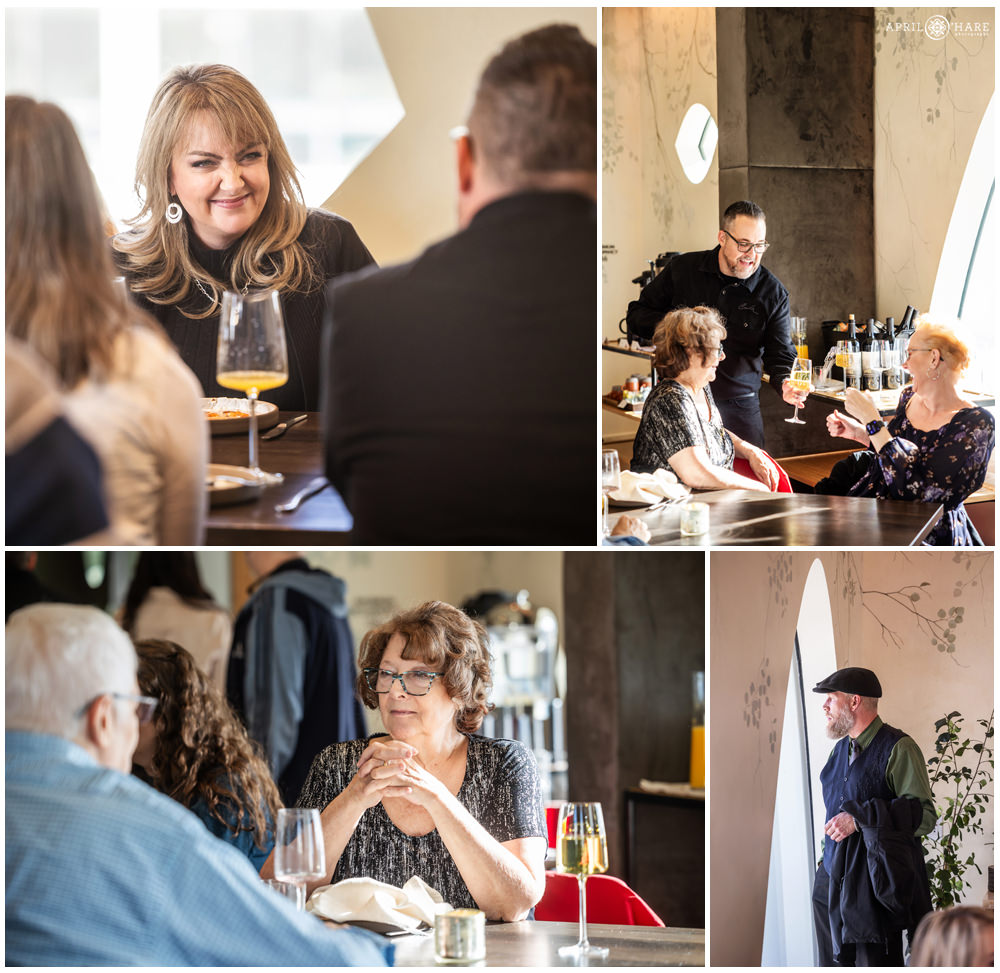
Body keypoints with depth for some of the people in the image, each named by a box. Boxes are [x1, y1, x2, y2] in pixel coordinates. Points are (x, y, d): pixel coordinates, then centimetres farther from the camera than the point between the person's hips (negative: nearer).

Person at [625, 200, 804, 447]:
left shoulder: (773, 292, 0)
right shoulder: (683, 269, 1)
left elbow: (779, 353, -2)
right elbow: (637, 314, 8)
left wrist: (786, 384, -26)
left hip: (739, 408, 0)